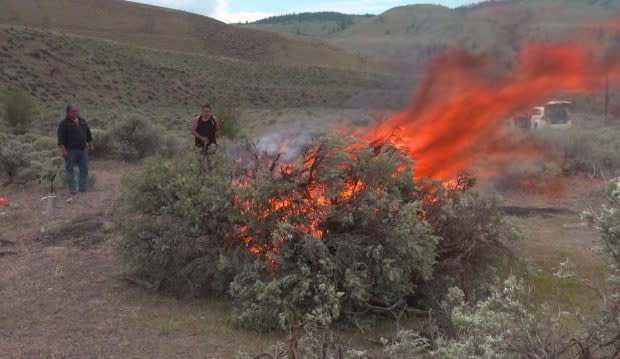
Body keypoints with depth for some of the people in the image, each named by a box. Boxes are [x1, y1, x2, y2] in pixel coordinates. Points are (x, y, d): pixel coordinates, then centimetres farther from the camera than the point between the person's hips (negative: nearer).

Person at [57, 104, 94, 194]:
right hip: (70, 150, -5)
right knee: (69, 169, 1)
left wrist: (91, 145, 18)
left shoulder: (82, 121, 13)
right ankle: (72, 189, 6)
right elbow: (61, 138, -12)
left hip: (83, 149, 5)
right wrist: (63, 150, -19)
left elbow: (88, 134, 21)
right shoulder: (64, 123, -6)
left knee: (84, 168, 5)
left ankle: (83, 187, 14)